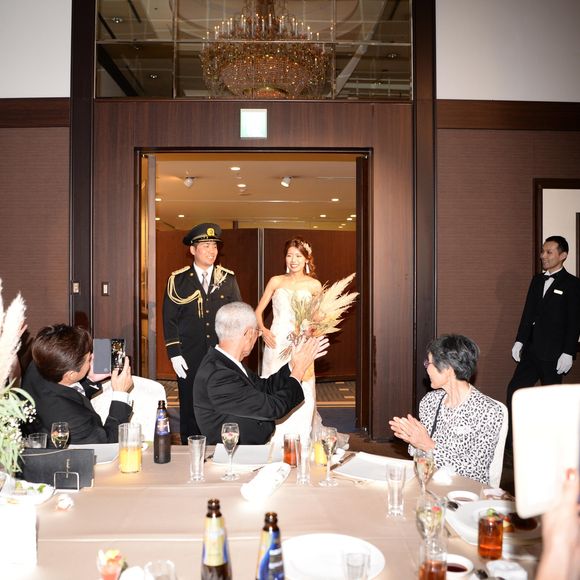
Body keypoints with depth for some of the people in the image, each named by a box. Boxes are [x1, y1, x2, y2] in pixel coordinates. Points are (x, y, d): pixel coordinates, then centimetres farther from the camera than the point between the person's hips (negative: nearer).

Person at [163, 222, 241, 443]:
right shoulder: (178, 280, 1)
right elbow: (169, 318, 0)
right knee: (189, 408, 6)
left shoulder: (228, 278, 6)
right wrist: (174, 353, -6)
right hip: (190, 357, -1)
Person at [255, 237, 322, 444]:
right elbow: (258, 311, 12)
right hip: (276, 344, 1)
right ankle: (275, 441, 14)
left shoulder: (314, 285, 5)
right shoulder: (276, 281, 7)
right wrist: (263, 330, -6)